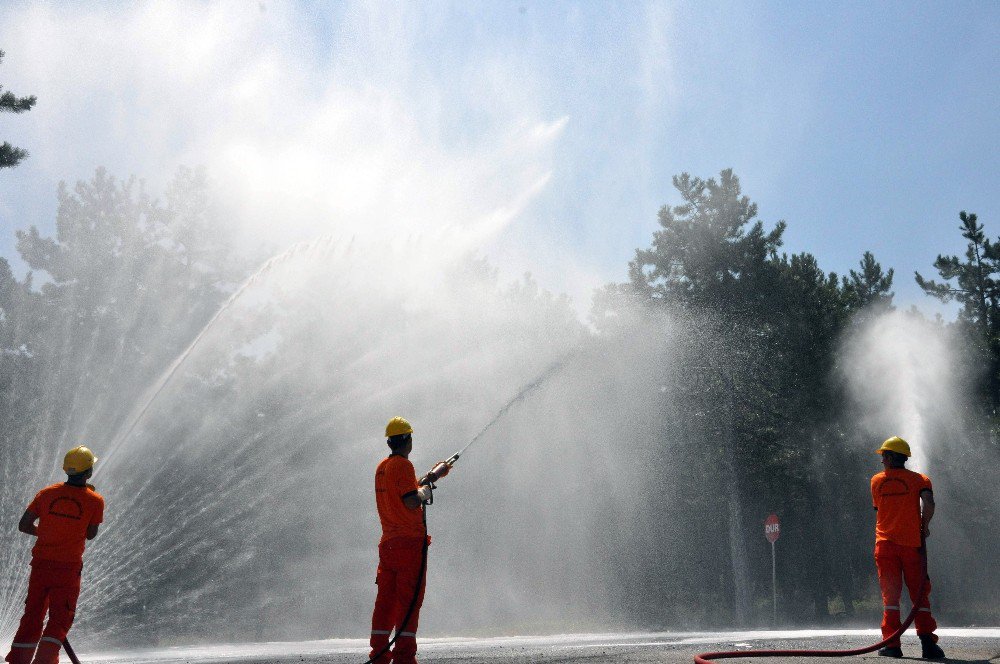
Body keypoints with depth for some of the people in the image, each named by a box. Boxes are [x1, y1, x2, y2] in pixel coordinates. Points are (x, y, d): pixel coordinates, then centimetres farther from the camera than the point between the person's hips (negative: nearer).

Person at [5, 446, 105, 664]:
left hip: (40, 564, 3)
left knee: (32, 616, 12)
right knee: (60, 619, 5)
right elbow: (91, 535, 3)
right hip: (69, 567, -3)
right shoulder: (95, 500, -7)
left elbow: (24, 526, 3)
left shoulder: (47, 493, 0)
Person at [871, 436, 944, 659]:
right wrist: (924, 526, -1)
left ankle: (892, 644, -4)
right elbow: (929, 504, -16)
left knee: (890, 594, 2)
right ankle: (928, 643, -3)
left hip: (885, 544, 1)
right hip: (912, 543, -1)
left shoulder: (877, 481, 9)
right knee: (920, 595, 6)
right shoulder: (919, 479, 3)